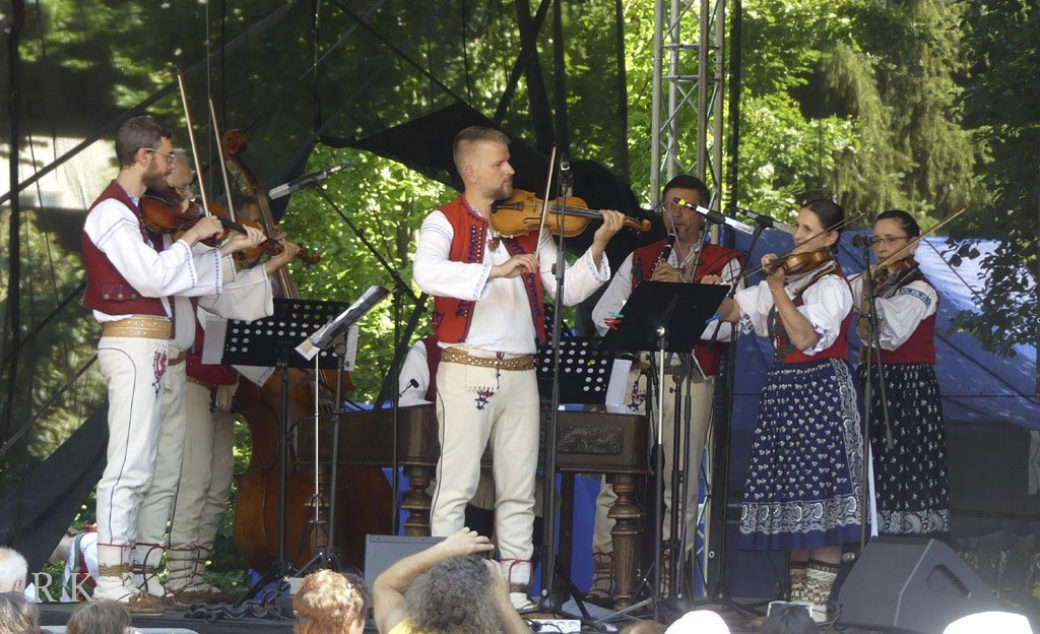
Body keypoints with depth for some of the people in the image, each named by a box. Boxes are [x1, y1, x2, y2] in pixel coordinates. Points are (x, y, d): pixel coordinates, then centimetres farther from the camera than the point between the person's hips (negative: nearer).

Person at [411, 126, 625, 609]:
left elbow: (568, 290, 10)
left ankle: (516, 593, 11)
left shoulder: (527, 225, 13)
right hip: (467, 369, -5)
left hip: (520, 371, 5)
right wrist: (494, 270, -31)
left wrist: (598, 247, -5)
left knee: (519, 492, 6)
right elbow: (428, 274, -23)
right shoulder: (445, 223, -1)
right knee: (457, 486, -6)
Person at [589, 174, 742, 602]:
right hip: (638, 375, 2)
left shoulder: (724, 264, 8)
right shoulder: (639, 259, 18)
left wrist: (683, 286, -13)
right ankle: (604, 577, -2)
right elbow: (603, 314, 12)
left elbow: (727, 325, -6)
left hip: (690, 379, -2)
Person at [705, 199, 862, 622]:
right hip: (783, 392, 8)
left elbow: (805, 337, -23)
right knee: (793, 498, 9)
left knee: (820, 496, -9)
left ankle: (817, 602, -10)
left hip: (819, 393, -8)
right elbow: (734, 312, 16)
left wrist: (777, 288, -22)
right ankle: (797, 595, 13)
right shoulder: (788, 278, 16)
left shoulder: (832, 285, -9)